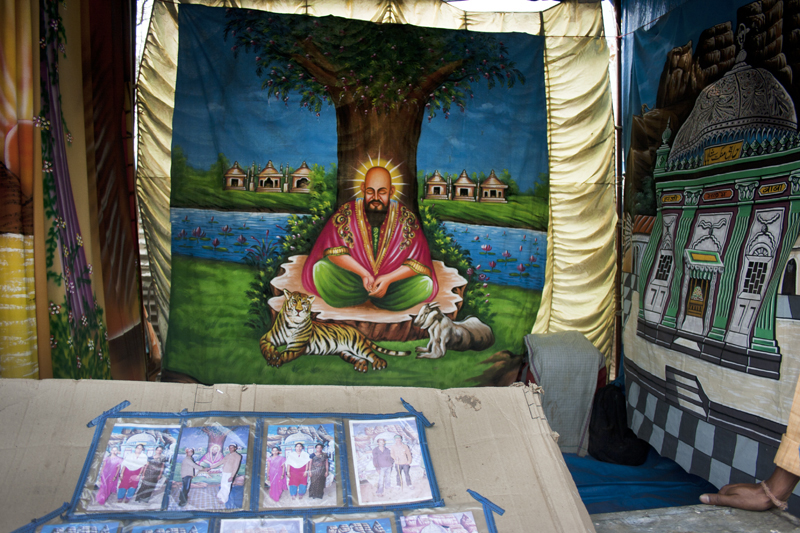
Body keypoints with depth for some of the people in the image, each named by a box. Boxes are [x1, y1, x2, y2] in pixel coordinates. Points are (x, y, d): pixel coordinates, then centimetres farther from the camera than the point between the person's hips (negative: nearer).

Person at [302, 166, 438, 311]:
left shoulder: (405, 217, -9)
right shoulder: (347, 212, -9)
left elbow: (419, 261, -11)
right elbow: (333, 250, -15)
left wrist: (388, 279, -24)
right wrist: (363, 273, -26)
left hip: (392, 279, 2)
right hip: (354, 276, -1)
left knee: (425, 284, -25)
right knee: (320, 269, -25)